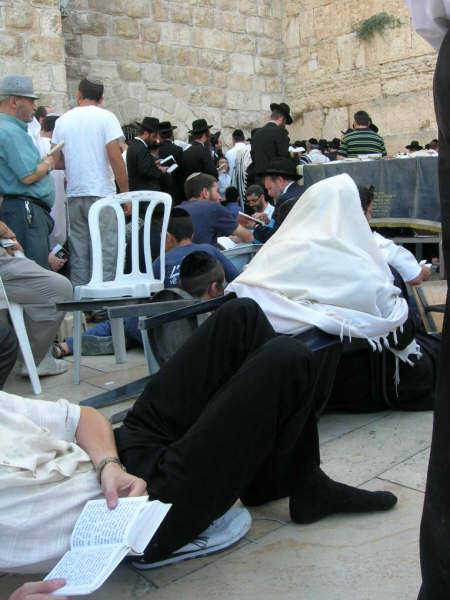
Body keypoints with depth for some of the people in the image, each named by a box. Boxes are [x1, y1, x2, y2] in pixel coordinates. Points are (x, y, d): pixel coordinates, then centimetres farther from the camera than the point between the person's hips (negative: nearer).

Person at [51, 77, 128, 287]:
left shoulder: (63, 120, 9)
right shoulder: (106, 117, -3)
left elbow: (57, 161, 9)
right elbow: (115, 157, -10)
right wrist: (126, 192, -5)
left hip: (74, 193, 4)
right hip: (101, 193, -4)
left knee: (78, 251, 9)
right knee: (105, 251, -2)